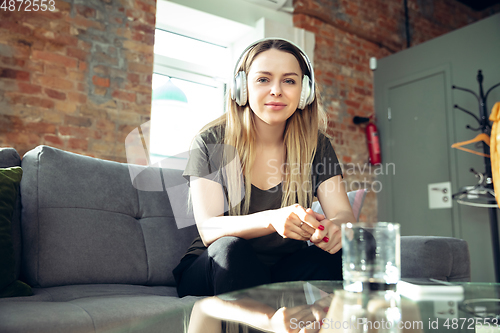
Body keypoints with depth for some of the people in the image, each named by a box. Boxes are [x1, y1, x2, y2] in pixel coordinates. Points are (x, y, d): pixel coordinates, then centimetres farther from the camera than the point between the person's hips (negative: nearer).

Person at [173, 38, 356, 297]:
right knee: (230, 248, -34)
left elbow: (344, 213, -9)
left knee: (336, 252, -27)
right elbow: (208, 229, -20)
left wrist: (336, 225, -36)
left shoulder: (316, 145, -1)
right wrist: (272, 219, -40)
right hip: (212, 272, -1)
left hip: (285, 271, 2)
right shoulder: (211, 142, -10)